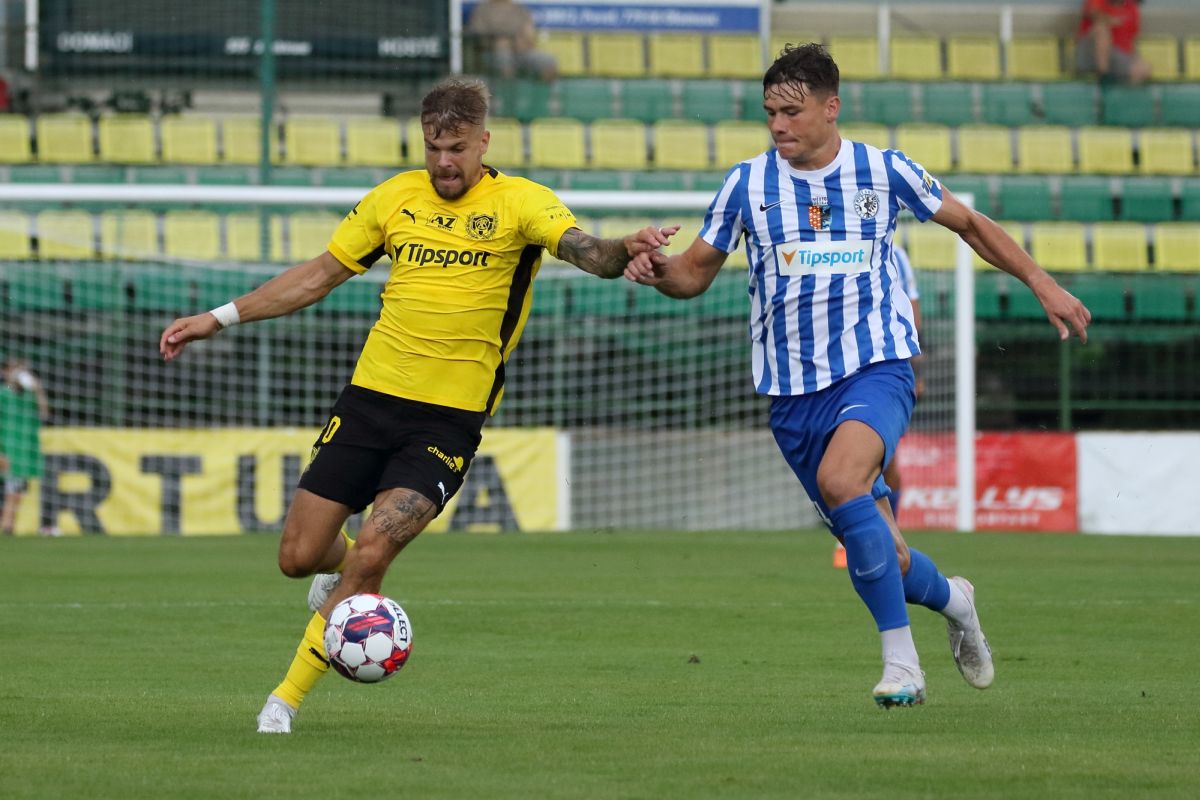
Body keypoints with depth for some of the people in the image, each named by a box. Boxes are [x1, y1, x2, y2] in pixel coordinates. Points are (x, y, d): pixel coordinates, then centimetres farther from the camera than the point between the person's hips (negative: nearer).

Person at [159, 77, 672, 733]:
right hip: (370, 399, 4)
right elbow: (319, 274, 17)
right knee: (298, 556, 2)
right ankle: (347, 573, 40)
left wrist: (623, 250, -46)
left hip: (450, 420, -4)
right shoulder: (396, 197, 8)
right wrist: (220, 318, 15)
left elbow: (583, 249, -22)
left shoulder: (519, 203, -4)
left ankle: (288, 697, -2)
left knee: (370, 552, -17)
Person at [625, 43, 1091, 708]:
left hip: (876, 368, -3)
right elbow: (697, 271, 10)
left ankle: (900, 660, -25)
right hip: (793, 392, 3)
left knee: (840, 480, -33)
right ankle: (952, 600, 37)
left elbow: (968, 224, 14)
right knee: (879, 556, 2)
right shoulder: (747, 184, 4)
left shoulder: (885, 171, 1)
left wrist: (1042, 284, 10)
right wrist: (655, 271, -12)